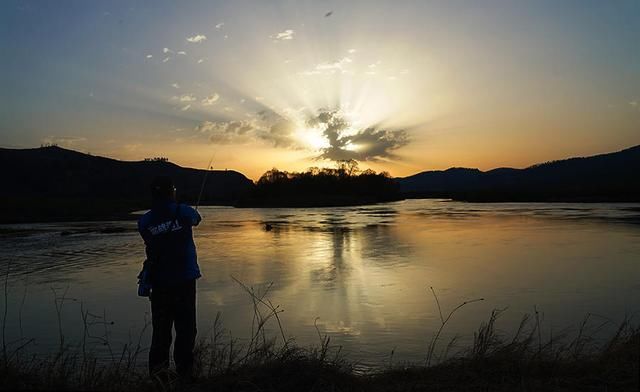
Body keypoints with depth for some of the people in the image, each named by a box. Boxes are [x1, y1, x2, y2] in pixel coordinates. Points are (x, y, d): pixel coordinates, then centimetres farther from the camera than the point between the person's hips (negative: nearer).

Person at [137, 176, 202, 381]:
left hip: (159, 281, 3)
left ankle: (158, 373, 14)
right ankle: (184, 372, 8)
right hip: (184, 280, -3)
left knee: (160, 330, 11)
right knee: (185, 328, 5)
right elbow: (196, 219, 15)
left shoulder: (145, 222, -1)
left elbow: (151, 247, 10)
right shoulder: (183, 212, -7)